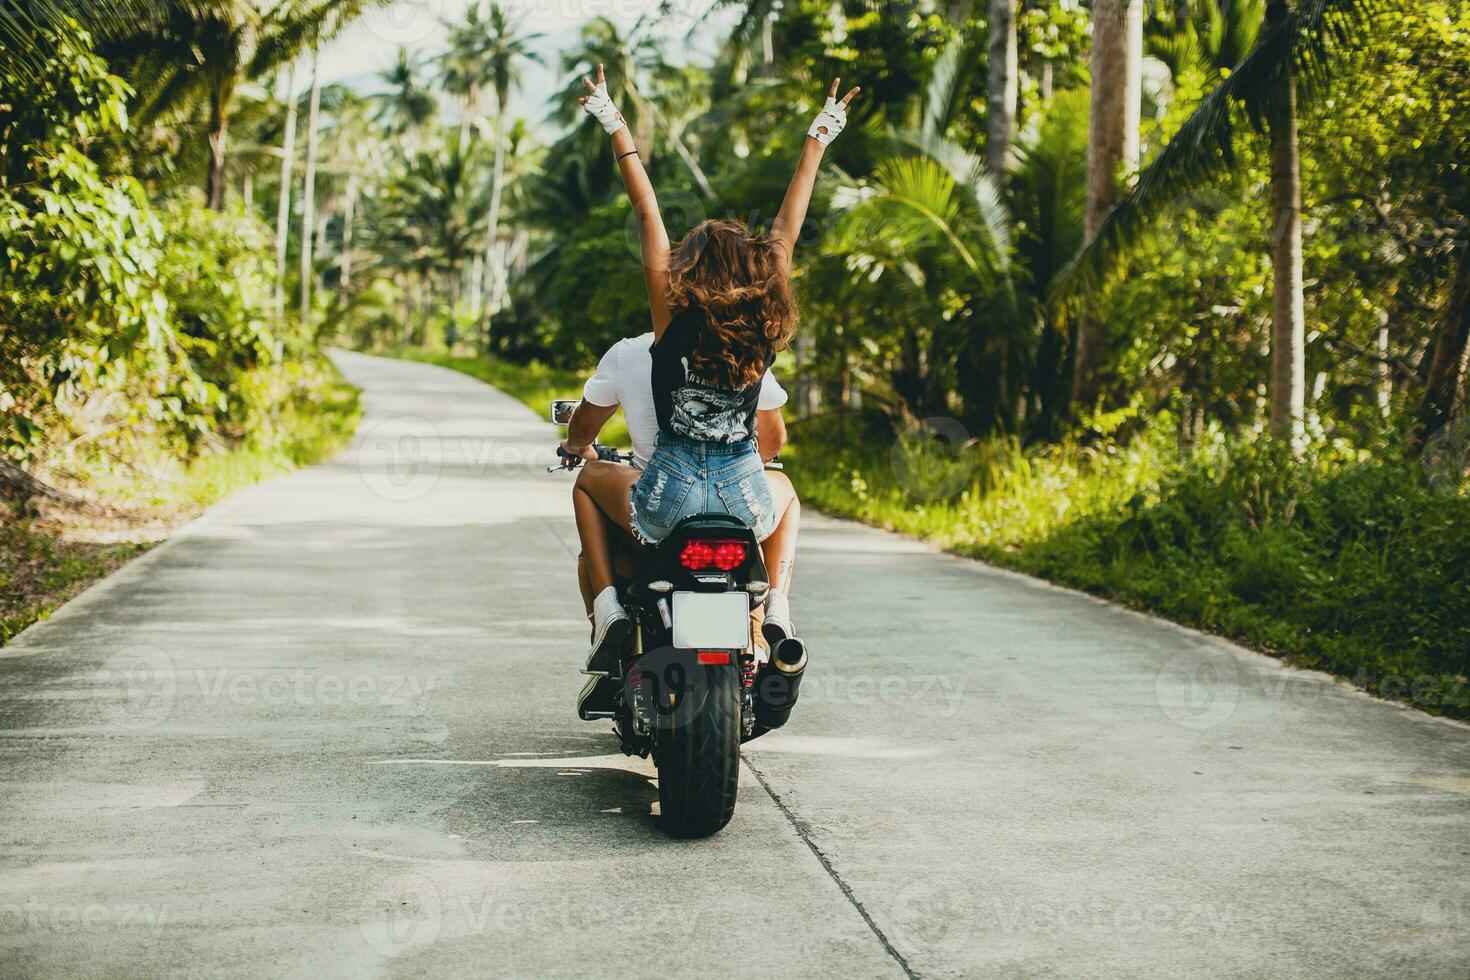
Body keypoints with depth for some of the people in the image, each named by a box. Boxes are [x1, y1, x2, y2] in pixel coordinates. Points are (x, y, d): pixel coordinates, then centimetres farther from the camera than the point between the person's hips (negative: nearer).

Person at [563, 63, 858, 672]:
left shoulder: (673, 314, -10)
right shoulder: (769, 325, -5)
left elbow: (647, 212, -5)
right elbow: (788, 226, 4)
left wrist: (616, 127, 2)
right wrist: (818, 141, 13)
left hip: (669, 496, -2)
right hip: (746, 499, 2)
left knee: (588, 482, 31)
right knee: (784, 489, 40)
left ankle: (608, 608, 11)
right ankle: (778, 614, 19)